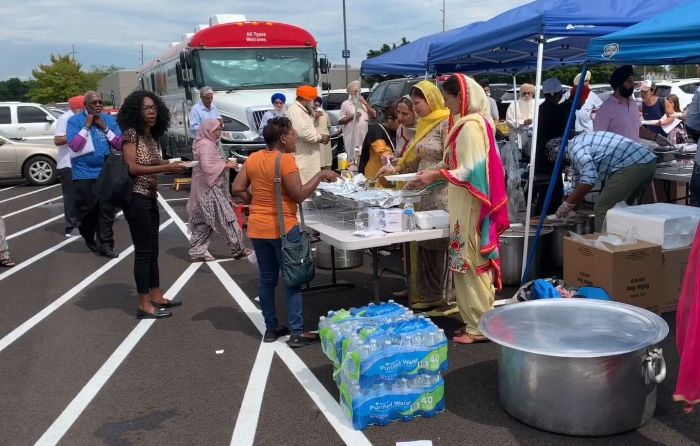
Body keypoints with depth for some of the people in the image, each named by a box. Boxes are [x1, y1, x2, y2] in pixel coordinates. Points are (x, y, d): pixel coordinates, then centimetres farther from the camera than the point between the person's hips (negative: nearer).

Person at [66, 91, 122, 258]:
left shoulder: (109, 120, 7)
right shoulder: (74, 120, -3)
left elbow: (120, 144, 2)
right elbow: (73, 145, -15)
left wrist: (105, 128, -8)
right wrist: (87, 126, -14)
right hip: (84, 174, -3)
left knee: (107, 210, 0)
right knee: (87, 209, 2)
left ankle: (105, 245, 5)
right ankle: (89, 239, 26)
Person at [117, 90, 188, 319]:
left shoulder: (152, 137, 12)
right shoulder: (131, 134, -11)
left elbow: (150, 166, 11)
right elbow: (132, 168, -21)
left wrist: (169, 165, 0)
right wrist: (165, 167, -23)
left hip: (150, 198, 9)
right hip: (136, 199, -9)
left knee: (152, 250, 15)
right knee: (143, 251, -4)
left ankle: (156, 296, 26)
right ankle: (144, 305, 3)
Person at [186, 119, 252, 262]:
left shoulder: (209, 143, 17)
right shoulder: (206, 145, -15)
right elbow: (207, 167, -23)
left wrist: (224, 163, 10)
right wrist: (226, 165, -16)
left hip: (210, 187, 11)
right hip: (209, 189, -11)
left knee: (204, 221, 11)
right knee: (225, 218, -5)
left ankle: (198, 250, 14)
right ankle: (238, 249, 1)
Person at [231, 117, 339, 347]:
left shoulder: (253, 158, 5)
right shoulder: (285, 159, -15)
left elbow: (237, 188, 6)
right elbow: (299, 195, -17)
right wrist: (320, 175, -9)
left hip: (257, 227, 7)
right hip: (283, 228, -7)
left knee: (267, 280, 14)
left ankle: (271, 328, 22)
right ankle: (297, 333, 4)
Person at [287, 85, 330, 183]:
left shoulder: (302, 111, 20)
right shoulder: (295, 111, -14)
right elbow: (303, 133, -25)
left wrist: (320, 137, 9)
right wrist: (320, 137, -11)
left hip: (308, 158, 11)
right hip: (302, 159, -11)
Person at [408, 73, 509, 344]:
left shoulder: (471, 126, -16)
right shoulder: (470, 123, 14)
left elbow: (470, 171, -21)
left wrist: (437, 175, -24)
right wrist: (436, 173, 15)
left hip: (470, 207, -10)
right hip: (466, 205, 10)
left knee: (471, 264, -3)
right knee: (470, 264, 13)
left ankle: (480, 327, 5)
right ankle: (476, 321, 21)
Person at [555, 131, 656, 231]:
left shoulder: (574, 146, -5)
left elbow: (589, 178, -18)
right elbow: (579, 182, 34)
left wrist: (568, 204, -11)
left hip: (631, 166, -11)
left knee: (602, 210, -5)